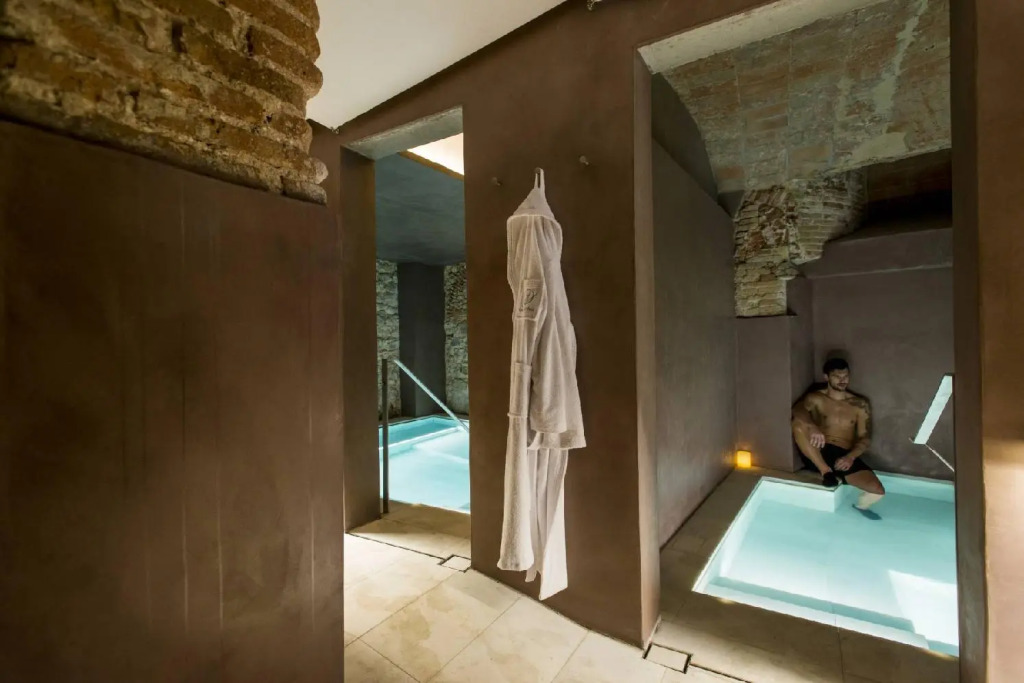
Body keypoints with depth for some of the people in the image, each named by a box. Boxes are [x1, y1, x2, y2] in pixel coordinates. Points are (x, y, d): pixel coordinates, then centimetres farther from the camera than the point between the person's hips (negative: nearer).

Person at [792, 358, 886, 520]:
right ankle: (826, 472, -19)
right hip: (817, 454, -2)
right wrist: (813, 427, -41)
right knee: (798, 423, -31)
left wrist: (851, 457, -16)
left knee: (877, 491, -21)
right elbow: (798, 410, -20)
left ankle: (860, 506, 19)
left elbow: (865, 438, 4)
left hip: (845, 457, 3)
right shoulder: (815, 398, 3)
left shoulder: (860, 404, 10)